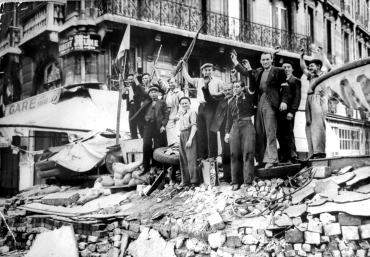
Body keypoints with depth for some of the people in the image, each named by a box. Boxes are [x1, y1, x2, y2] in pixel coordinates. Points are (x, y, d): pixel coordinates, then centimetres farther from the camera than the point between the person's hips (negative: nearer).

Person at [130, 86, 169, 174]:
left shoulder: (162, 103, 8)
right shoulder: (146, 103, 15)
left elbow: (166, 115, 1)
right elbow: (141, 114, 12)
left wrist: (163, 125, -8)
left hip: (158, 127, -2)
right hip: (148, 126, 2)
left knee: (158, 147, 2)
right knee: (146, 146, -2)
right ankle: (146, 167, 6)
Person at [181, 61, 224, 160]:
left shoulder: (217, 81, 6)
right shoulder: (198, 81, 18)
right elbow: (187, 78, 17)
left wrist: (215, 94, -12)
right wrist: (183, 66, 16)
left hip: (211, 107, -5)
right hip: (201, 107, 5)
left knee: (211, 132, -10)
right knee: (201, 133, 5)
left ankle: (212, 156, -6)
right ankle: (202, 155, 12)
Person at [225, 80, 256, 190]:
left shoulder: (248, 96, 10)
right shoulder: (231, 102, 20)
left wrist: (250, 72, -10)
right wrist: (227, 132, 12)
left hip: (247, 125, -4)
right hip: (235, 127, 4)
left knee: (248, 152, -11)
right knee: (235, 154, -1)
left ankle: (248, 181, -12)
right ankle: (236, 181, 4)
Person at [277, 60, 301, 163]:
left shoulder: (295, 81, 6)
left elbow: (297, 97, -4)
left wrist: (291, 111, -14)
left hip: (288, 110, -5)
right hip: (279, 110, 5)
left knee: (288, 134, -9)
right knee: (280, 134, 2)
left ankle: (292, 157, -5)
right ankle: (284, 158, 5)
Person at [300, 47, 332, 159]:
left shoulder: (324, 75, 10)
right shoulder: (311, 76, 28)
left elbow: (329, 67, -8)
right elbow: (303, 68, 36)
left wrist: (322, 55, -5)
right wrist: (301, 57, 27)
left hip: (318, 98, -7)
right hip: (310, 99, 7)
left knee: (318, 125, -17)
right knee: (309, 126, -1)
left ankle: (320, 151, -24)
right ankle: (312, 153, -4)